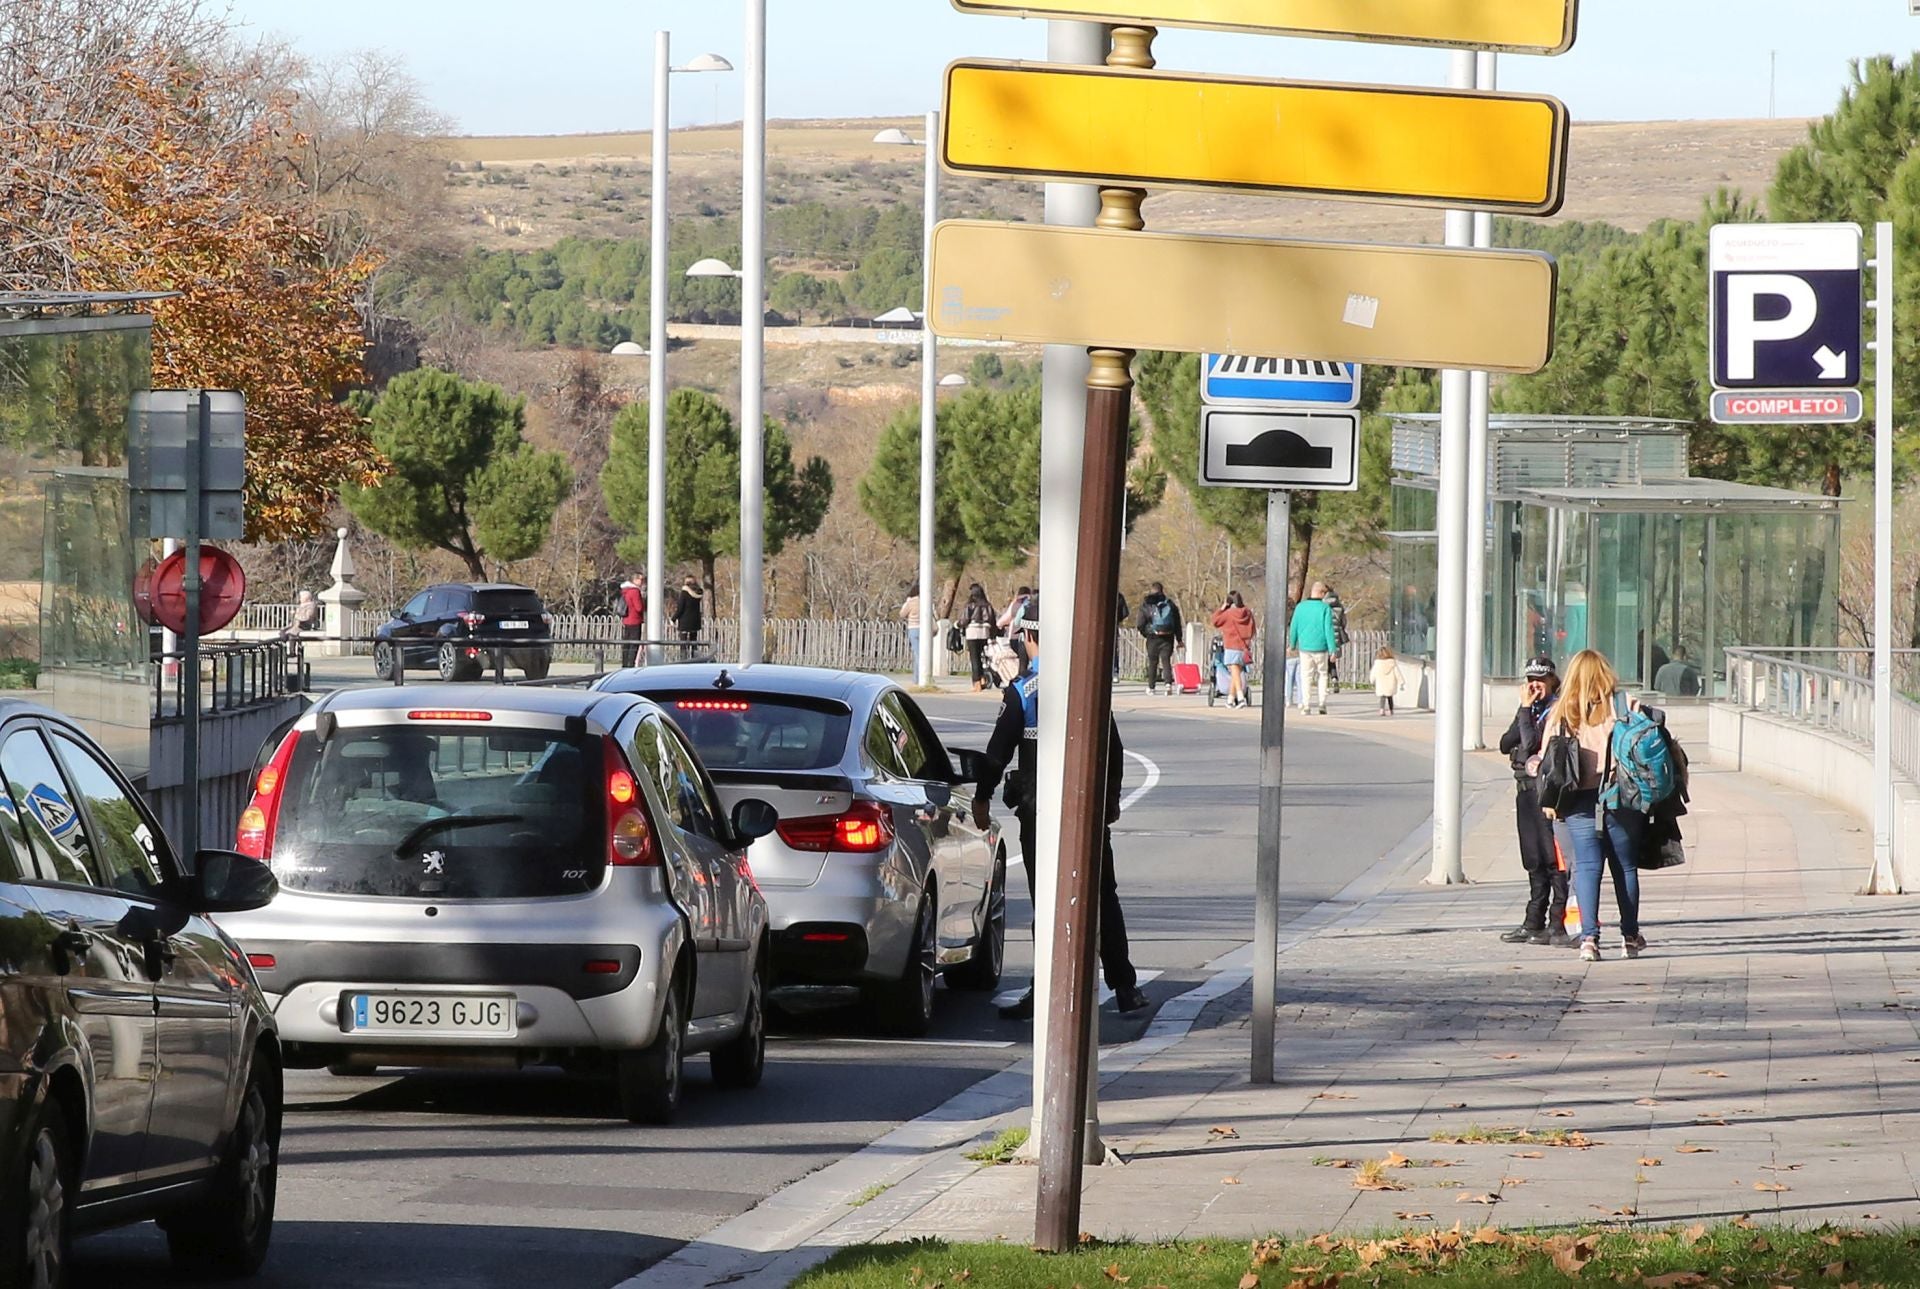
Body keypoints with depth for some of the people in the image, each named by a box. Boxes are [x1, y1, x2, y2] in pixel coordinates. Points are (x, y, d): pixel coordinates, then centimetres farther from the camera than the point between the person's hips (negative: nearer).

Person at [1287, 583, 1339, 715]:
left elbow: (1294, 627, 5)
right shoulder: (1324, 608, -8)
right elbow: (1329, 629, -10)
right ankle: (1322, 703, 8)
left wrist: (1292, 644, 18)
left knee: (1306, 677, 6)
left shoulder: (1301, 607, 0)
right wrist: (1333, 649, -6)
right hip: (1320, 648, -2)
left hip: (1304, 647, 2)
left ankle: (1306, 707, 0)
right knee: (1322, 674, 14)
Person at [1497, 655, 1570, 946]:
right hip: (1526, 788, 9)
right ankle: (1534, 924, 17)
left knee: (1552, 859, -8)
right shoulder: (1531, 709, 17)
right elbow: (1506, 744, 9)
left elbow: (1533, 744, -18)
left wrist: (1525, 711, -10)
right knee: (1534, 859, 12)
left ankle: (1557, 924, -8)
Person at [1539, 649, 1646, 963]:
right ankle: (1630, 937, 21)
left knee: (1587, 866, 1)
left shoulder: (1559, 714, 2)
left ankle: (1589, 937, -14)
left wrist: (1550, 801, 8)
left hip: (1578, 803, 1)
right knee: (1624, 866, 12)